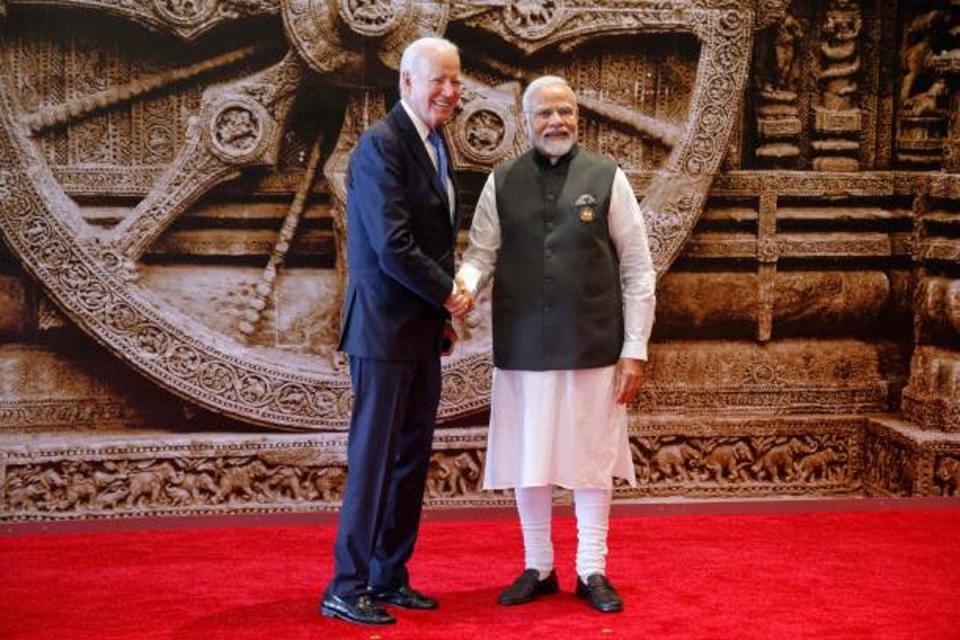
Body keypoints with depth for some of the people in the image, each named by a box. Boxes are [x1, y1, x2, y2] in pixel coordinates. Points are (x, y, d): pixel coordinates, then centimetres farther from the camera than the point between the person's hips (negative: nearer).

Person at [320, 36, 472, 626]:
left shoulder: (436, 145, 14)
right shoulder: (382, 145, -15)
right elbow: (392, 247, -21)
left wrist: (442, 314, 9)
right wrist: (449, 296, -9)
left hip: (423, 330, 9)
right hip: (386, 328, -9)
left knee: (412, 457, 12)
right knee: (374, 459, -4)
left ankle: (390, 578, 21)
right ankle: (347, 588, 6)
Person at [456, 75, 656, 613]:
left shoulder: (608, 178, 0)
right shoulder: (502, 183, 5)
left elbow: (638, 270, 1)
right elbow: (482, 253, 3)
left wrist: (635, 349, -4)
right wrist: (463, 286, -21)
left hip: (593, 346, -2)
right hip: (523, 347, 2)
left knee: (592, 458, 7)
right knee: (526, 461, 10)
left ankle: (593, 571, 21)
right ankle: (538, 568, 26)